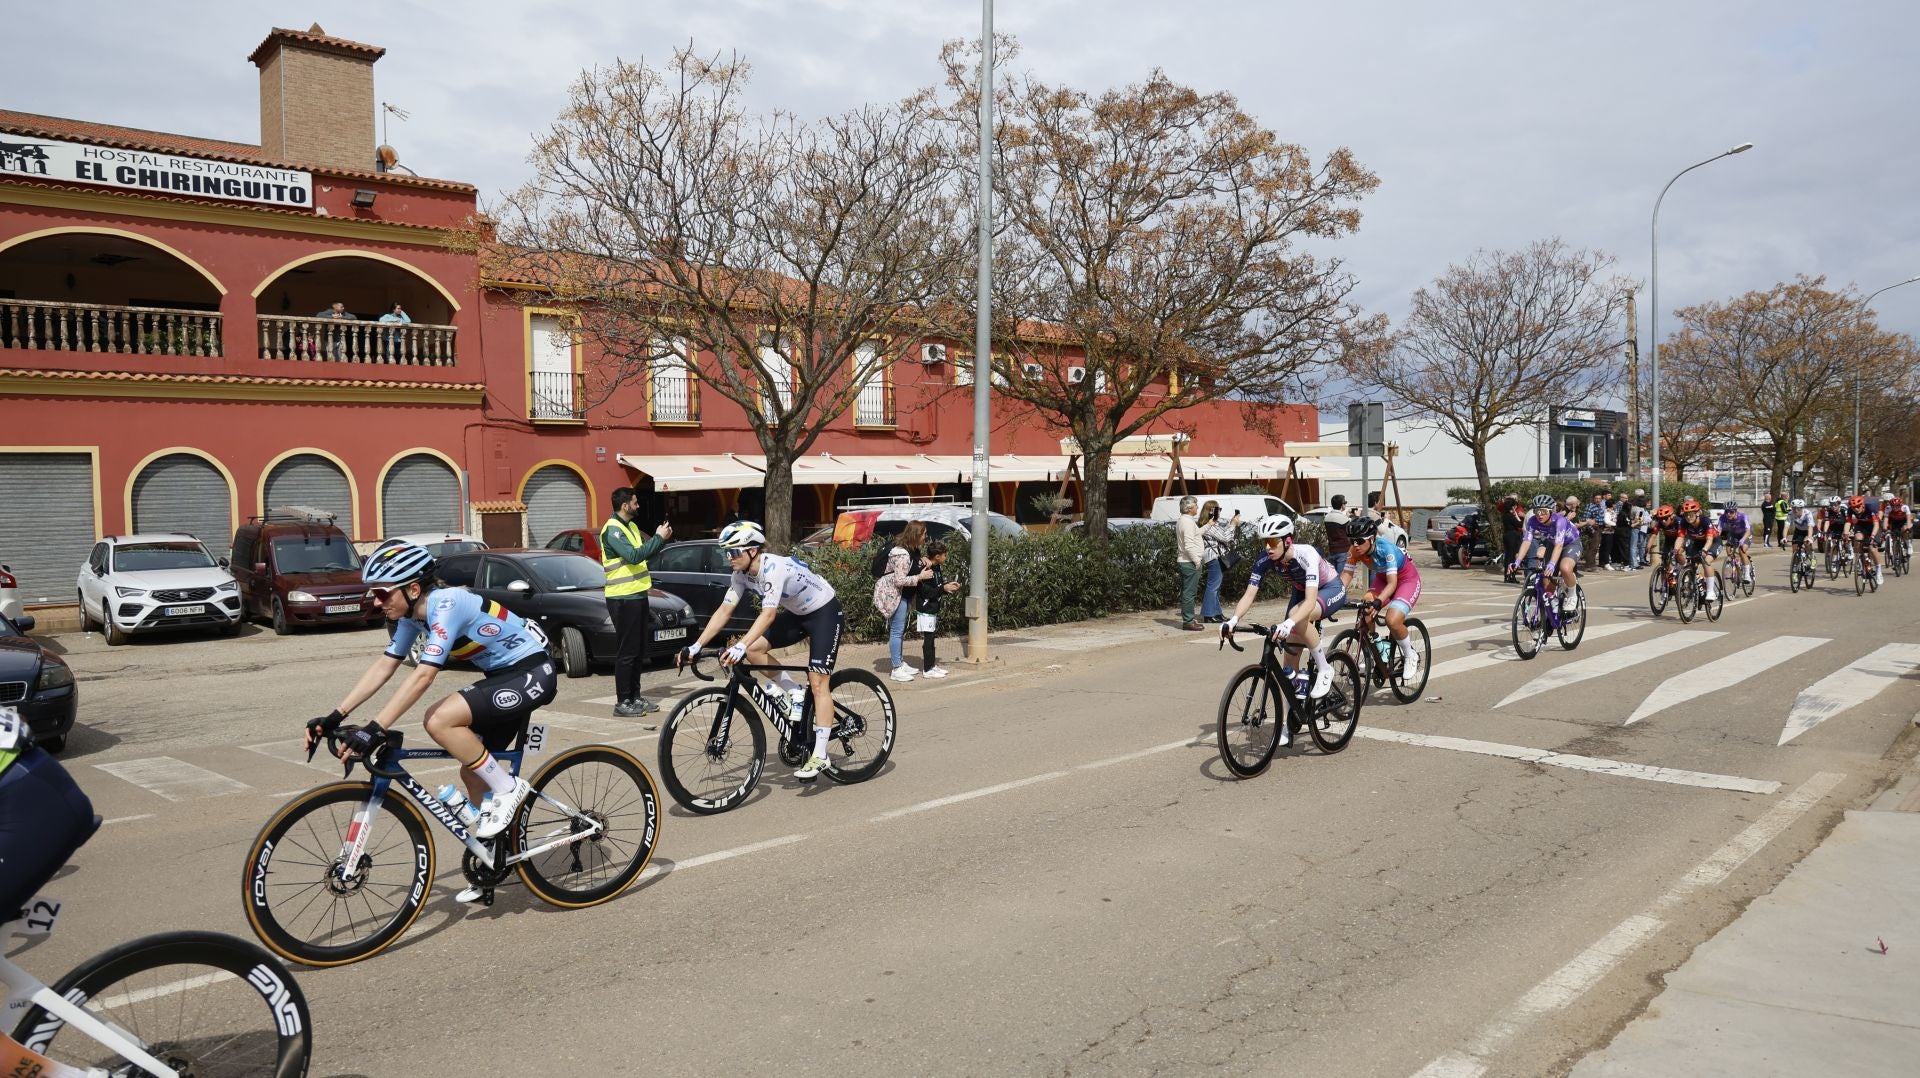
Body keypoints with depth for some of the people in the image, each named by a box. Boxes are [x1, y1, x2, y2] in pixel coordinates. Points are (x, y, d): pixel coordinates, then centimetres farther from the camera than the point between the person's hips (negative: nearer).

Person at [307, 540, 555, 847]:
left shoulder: (446, 604, -25)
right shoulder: (412, 613, 2)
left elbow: (423, 676, -32)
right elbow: (383, 666, 5)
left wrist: (375, 730, -36)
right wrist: (334, 717, -2)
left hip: (532, 673, -9)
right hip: (503, 675, 10)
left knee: (439, 722, -24)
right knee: (473, 771, 11)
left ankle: (507, 788, -9)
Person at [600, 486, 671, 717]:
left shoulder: (631, 526, 15)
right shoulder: (612, 529, -15)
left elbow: (645, 552, 18)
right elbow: (633, 556, -25)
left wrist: (660, 538, 3)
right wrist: (658, 538, -18)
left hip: (638, 594, 9)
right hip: (623, 598, -9)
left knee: (639, 651, 13)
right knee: (626, 652, -5)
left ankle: (635, 696, 20)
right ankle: (622, 702, 1)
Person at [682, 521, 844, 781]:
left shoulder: (774, 568, -31)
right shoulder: (742, 574, -8)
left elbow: (768, 614, -40)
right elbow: (724, 611, -9)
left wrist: (740, 646, -51)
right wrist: (696, 646, -15)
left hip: (826, 613, -8)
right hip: (798, 613, 8)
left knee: (818, 683, -13)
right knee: (754, 649, -9)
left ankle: (819, 756, -10)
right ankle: (796, 693, 7)